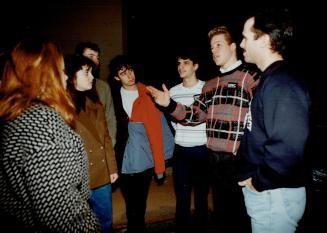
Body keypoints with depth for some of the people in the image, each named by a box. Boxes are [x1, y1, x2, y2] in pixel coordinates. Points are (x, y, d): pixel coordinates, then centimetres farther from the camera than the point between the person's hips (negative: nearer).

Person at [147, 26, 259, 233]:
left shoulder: (250, 77, -7)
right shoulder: (210, 85, 14)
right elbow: (195, 115, 12)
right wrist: (170, 105, -1)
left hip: (240, 159, -6)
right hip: (215, 158, 7)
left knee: (244, 214, 10)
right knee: (221, 211, 22)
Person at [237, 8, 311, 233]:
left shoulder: (282, 84, -22)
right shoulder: (270, 80, 10)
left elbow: (288, 148, -32)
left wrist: (258, 182, -18)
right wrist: (251, 176, 12)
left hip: (274, 195, -9)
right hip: (264, 192, 9)